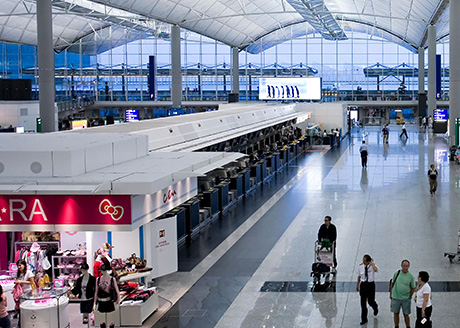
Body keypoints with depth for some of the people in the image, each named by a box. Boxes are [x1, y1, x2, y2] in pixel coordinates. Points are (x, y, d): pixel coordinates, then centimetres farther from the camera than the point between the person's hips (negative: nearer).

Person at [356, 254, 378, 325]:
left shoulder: (372, 266, -14)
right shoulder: (360, 266, -5)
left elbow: (376, 270, -40)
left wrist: (372, 262, -27)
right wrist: (357, 285, 15)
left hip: (371, 284, -2)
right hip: (363, 284, 2)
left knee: (370, 301, 6)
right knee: (363, 302, 3)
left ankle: (375, 308, 46)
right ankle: (364, 319, 14)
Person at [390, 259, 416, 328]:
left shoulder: (411, 276, -6)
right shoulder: (396, 273, -3)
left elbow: (413, 288, 2)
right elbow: (392, 283, 7)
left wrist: (409, 296, -1)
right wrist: (391, 293, 7)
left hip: (406, 299, -2)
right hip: (395, 297, 2)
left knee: (406, 314, 4)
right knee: (395, 313, 10)